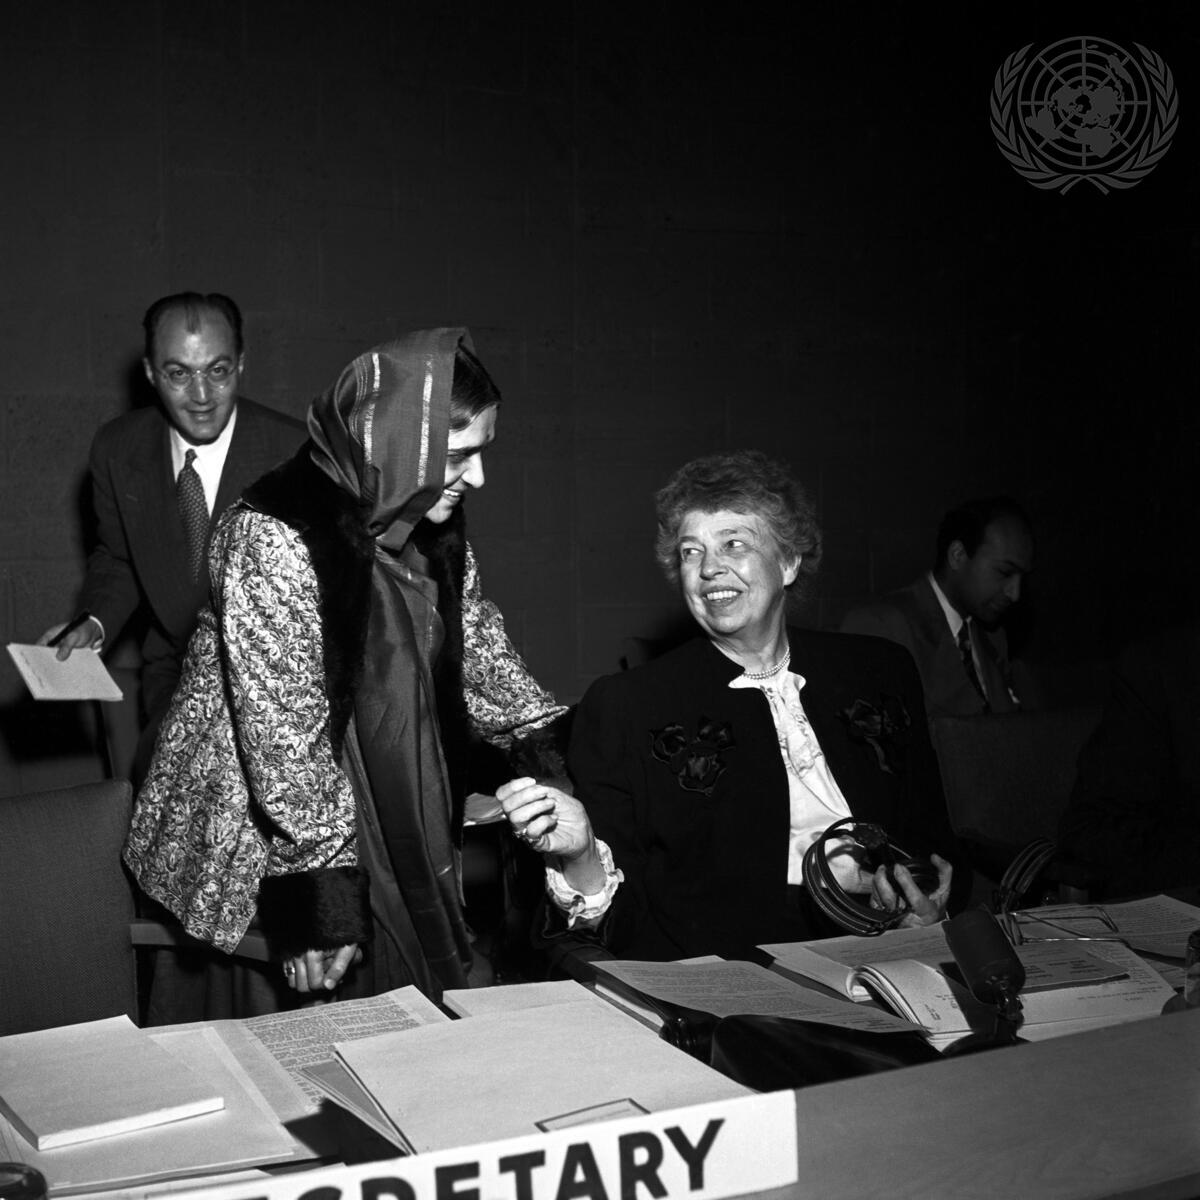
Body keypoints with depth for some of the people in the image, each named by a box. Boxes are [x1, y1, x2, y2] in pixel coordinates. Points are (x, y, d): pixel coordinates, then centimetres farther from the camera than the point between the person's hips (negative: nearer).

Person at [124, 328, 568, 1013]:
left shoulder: (431, 532, 3)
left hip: (402, 842, 8)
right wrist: (319, 881, -23)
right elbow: (283, 730, -24)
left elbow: (480, 648, 13)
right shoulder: (275, 538, -23)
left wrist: (561, 754, 1)